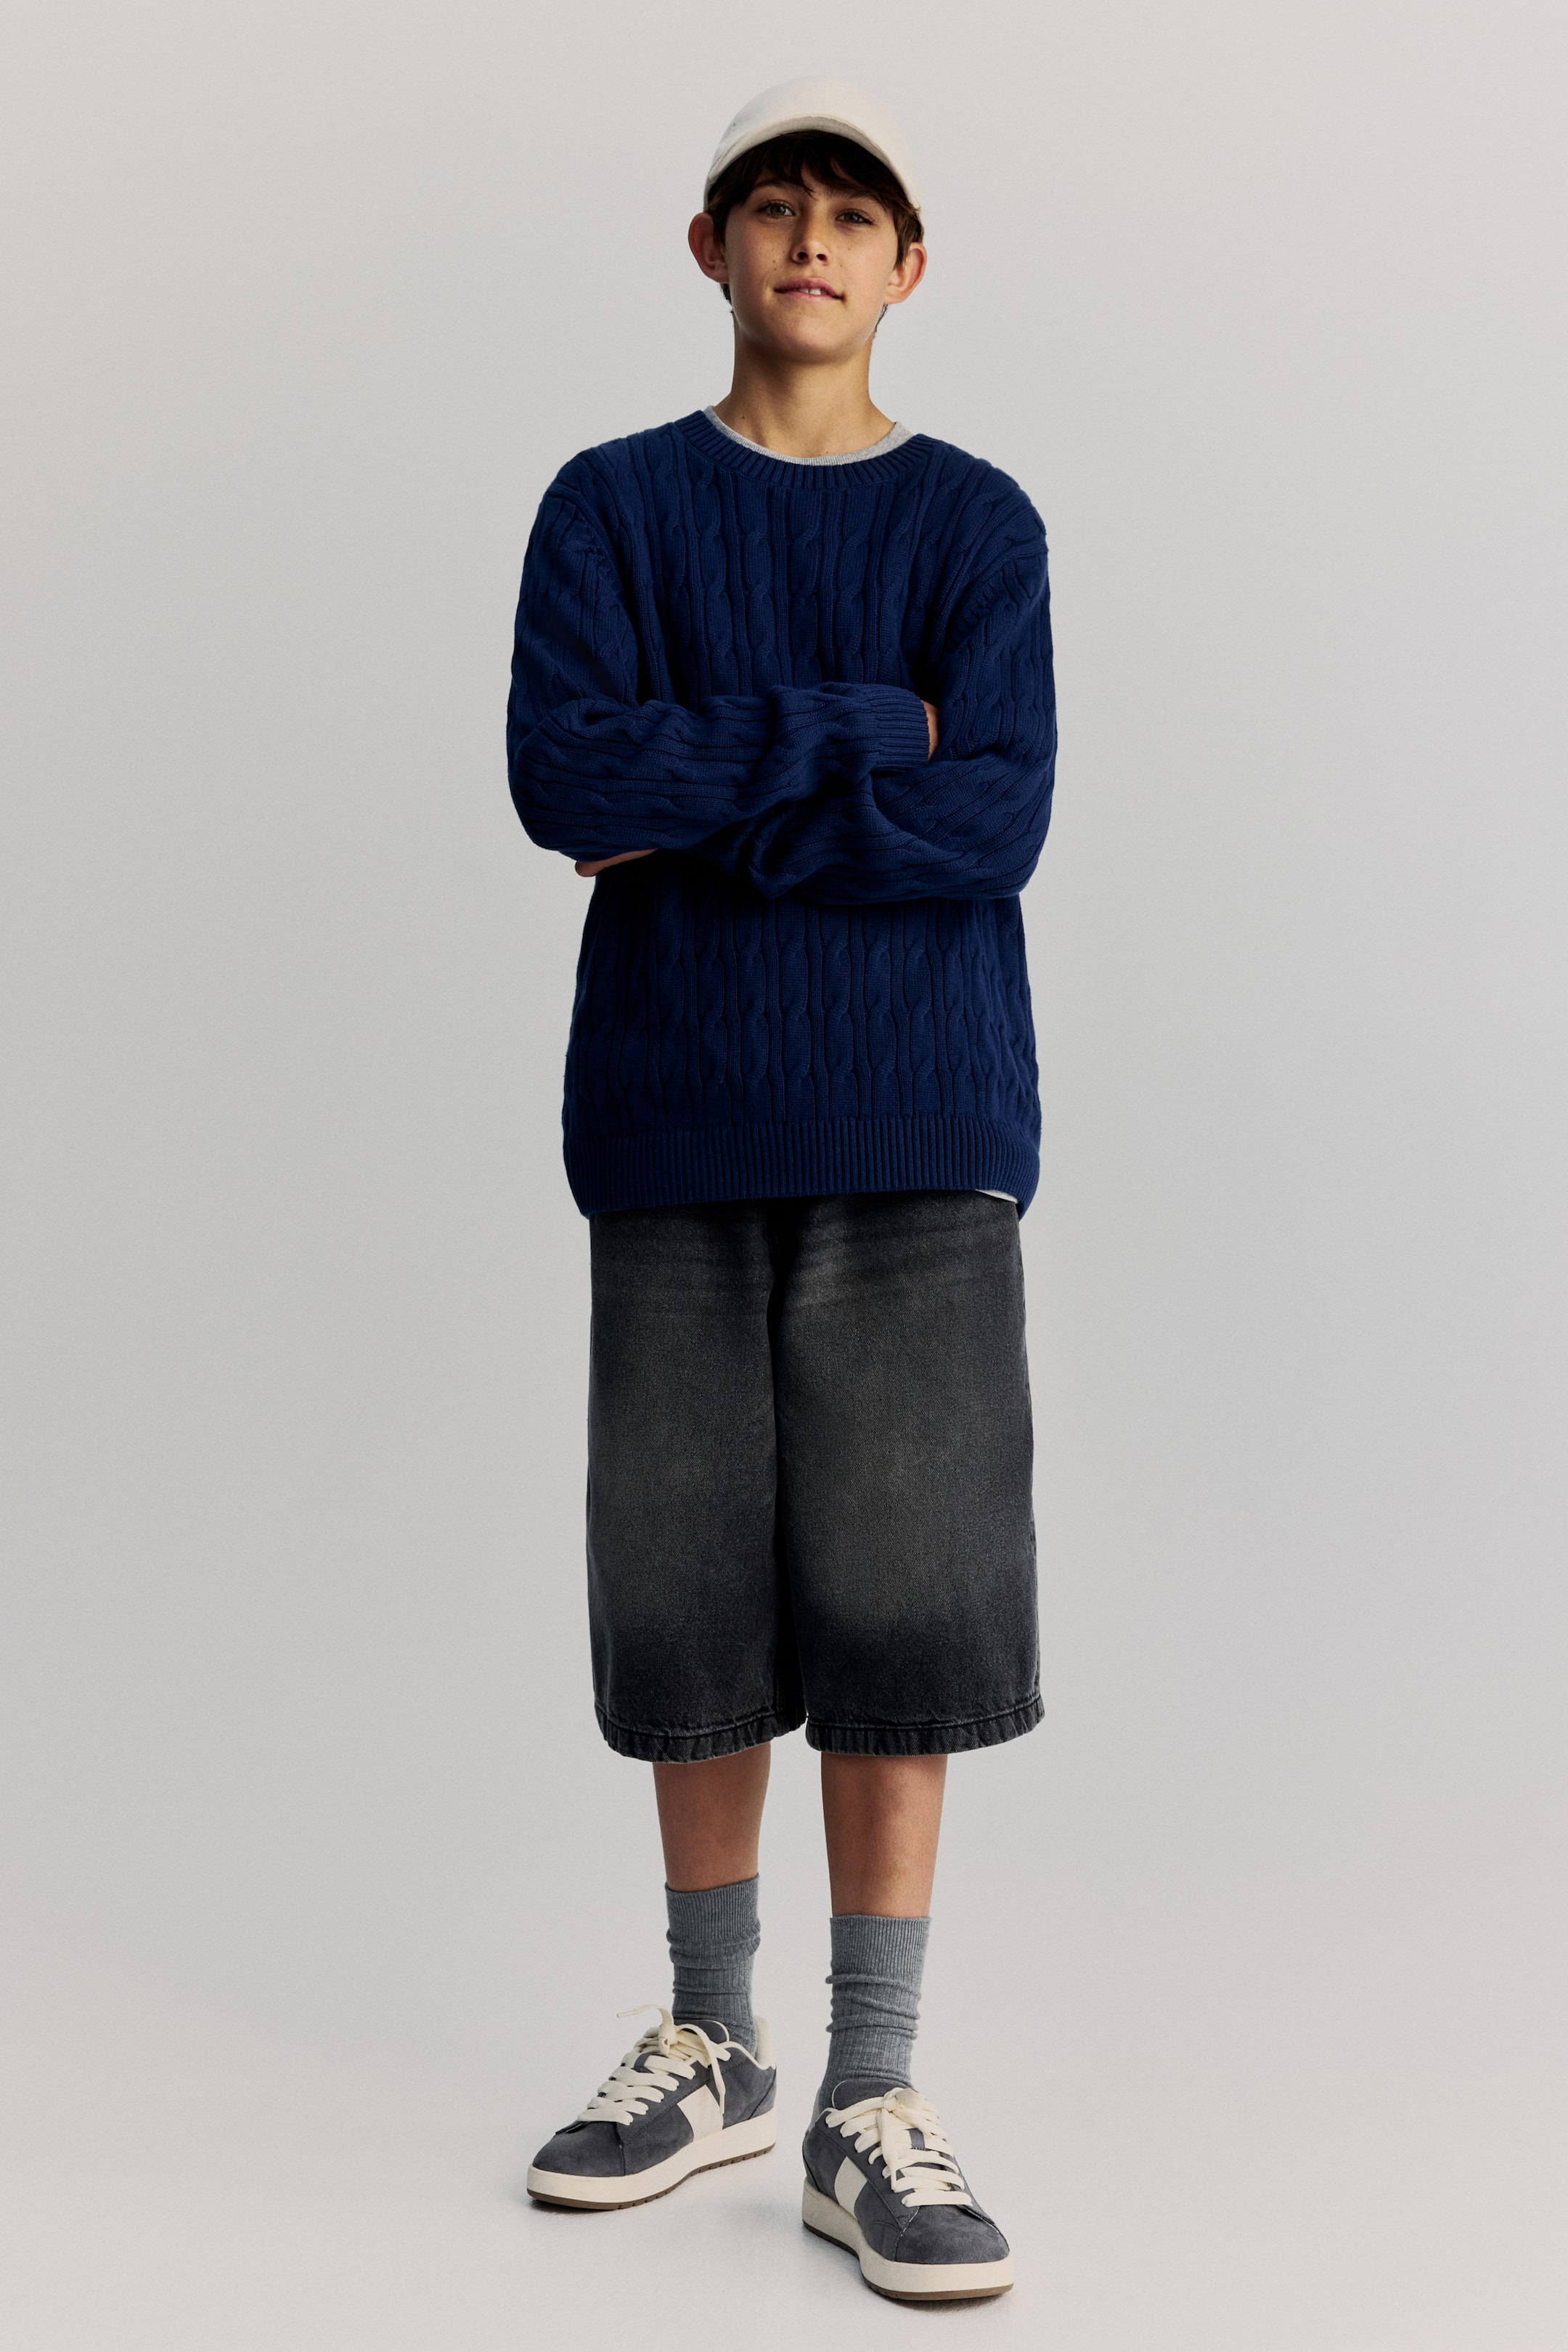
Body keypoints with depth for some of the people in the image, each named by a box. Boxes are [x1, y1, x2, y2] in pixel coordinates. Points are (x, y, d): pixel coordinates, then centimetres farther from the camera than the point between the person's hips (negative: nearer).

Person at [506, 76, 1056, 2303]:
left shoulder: (979, 522, 7)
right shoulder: (612, 507, 9)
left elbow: (999, 815, -8)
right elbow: (563, 774, -8)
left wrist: (701, 820, -7)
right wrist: (858, 730, -9)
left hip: (918, 1132, -1)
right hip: (679, 1124, 1)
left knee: (906, 1604, -2)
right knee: (695, 1602, 7)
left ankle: (873, 2104, 10)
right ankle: (711, 2042, 24)